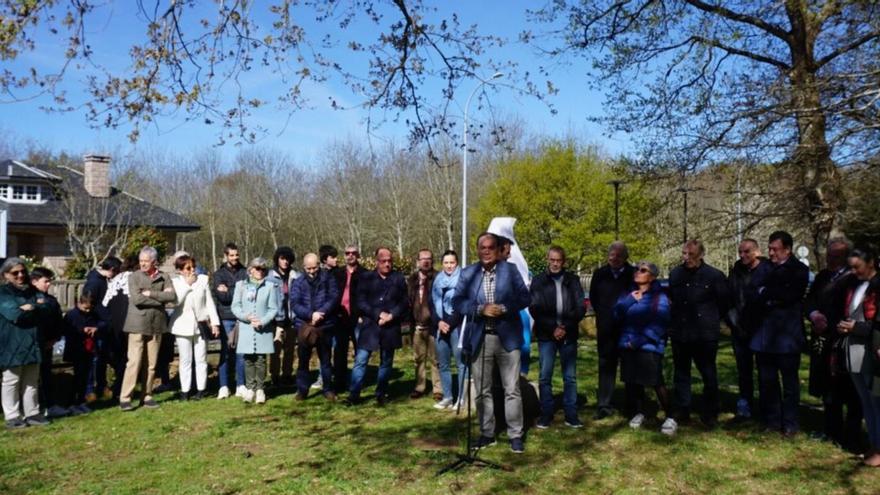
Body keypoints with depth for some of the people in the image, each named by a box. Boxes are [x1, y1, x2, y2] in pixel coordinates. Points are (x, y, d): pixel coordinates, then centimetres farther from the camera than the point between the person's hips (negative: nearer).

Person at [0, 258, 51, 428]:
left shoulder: (32, 291, 13)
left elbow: (46, 308, -1)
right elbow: (16, 315, -19)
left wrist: (30, 308, -14)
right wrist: (36, 308, -7)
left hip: (32, 342, 6)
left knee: (32, 381, 11)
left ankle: (32, 413, 19)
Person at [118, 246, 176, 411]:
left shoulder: (164, 277, 6)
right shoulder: (134, 277, 1)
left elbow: (172, 296, -8)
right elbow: (136, 299, -13)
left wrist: (151, 293, -14)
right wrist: (161, 297, -10)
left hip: (156, 325, 3)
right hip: (138, 325, -2)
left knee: (151, 364, 7)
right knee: (134, 362, -5)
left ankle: (147, 396, 17)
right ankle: (125, 398, 1)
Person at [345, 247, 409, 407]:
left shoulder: (399, 278, 5)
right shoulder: (366, 278, 3)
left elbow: (404, 302, 2)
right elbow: (361, 302, -3)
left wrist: (391, 316, -12)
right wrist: (378, 314, -13)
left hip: (390, 327, 1)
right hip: (370, 325, -1)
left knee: (386, 362, 9)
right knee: (360, 360, -4)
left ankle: (381, 395, 20)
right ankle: (354, 394, 4)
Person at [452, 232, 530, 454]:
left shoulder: (511, 270, 2)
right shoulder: (467, 273, 4)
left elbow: (524, 298, -1)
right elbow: (457, 302, -2)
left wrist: (503, 308, -17)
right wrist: (481, 309, -16)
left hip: (507, 337, -1)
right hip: (480, 339, 1)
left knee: (512, 389, 2)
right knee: (482, 391, 10)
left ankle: (515, 435, 14)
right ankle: (486, 433, 22)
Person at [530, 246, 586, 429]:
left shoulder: (573, 280, 6)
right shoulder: (538, 281, 2)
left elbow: (581, 307, 1)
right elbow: (534, 309, -4)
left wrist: (565, 327, -9)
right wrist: (552, 328, -11)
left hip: (568, 335, 1)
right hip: (546, 335, -1)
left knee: (570, 377, 6)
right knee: (545, 377, 2)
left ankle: (571, 415, 14)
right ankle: (546, 415, 12)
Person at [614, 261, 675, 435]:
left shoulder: (659, 297, -4)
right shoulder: (629, 294, 13)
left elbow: (659, 324, -11)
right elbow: (617, 314, 1)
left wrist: (638, 341, -14)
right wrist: (630, 300, -13)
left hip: (649, 347, -5)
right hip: (627, 346, 5)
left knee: (657, 382, -9)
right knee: (633, 381, 10)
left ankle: (670, 418, 2)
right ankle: (639, 413, 27)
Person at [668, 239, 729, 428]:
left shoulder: (714, 275, -11)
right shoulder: (675, 274, 3)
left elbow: (724, 302, 1)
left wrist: (712, 319, 8)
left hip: (705, 334, -4)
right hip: (679, 333, 4)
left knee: (709, 375, 6)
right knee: (680, 373, 13)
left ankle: (710, 413, 19)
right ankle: (681, 410, 25)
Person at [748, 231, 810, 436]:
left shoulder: (799, 270, -4)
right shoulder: (765, 268, 6)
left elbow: (790, 295, -18)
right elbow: (750, 294, -4)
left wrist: (765, 293, -8)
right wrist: (775, 298, -15)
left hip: (788, 334, -4)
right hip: (764, 333, 4)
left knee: (789, 380, 7)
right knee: (766, 380, 11)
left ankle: (790, 423, 17)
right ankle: (771, 420, 23)